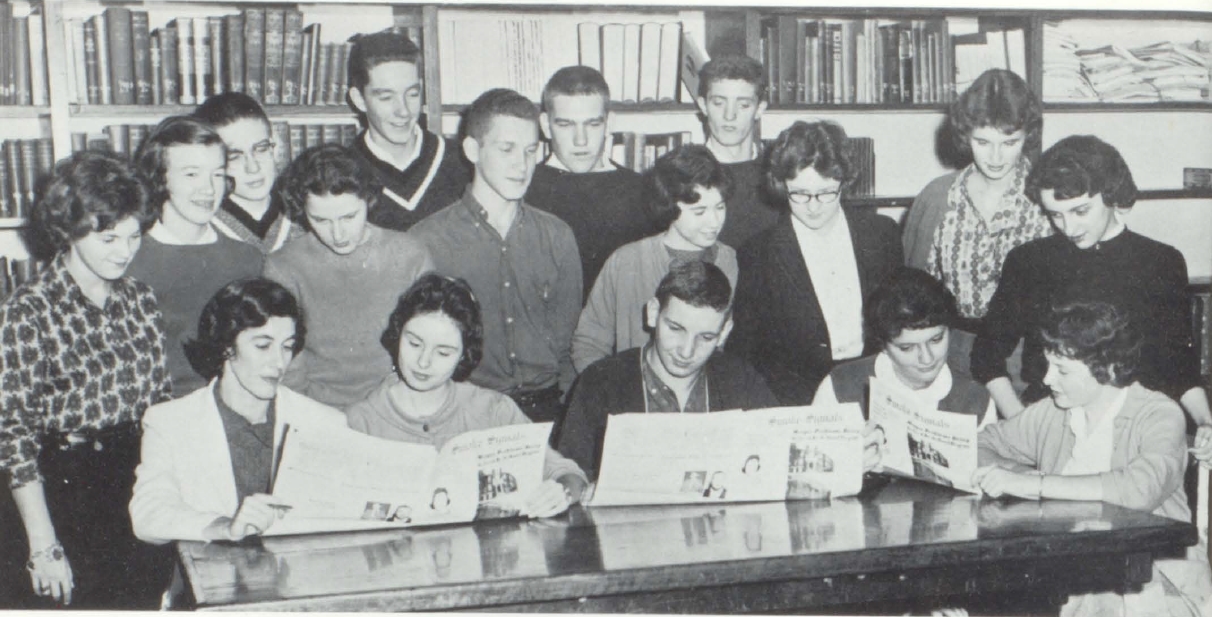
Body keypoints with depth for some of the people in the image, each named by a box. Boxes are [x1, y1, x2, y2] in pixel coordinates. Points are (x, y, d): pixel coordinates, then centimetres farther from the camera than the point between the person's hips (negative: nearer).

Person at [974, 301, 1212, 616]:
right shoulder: (1050, 413, 5)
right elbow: (980, 445, 16)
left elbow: (1140, 489, -29)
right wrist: (1017, 473, -6)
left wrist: (1032, 484, -26)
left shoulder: (1159, 416, -10)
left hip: (1158, 581, -3)